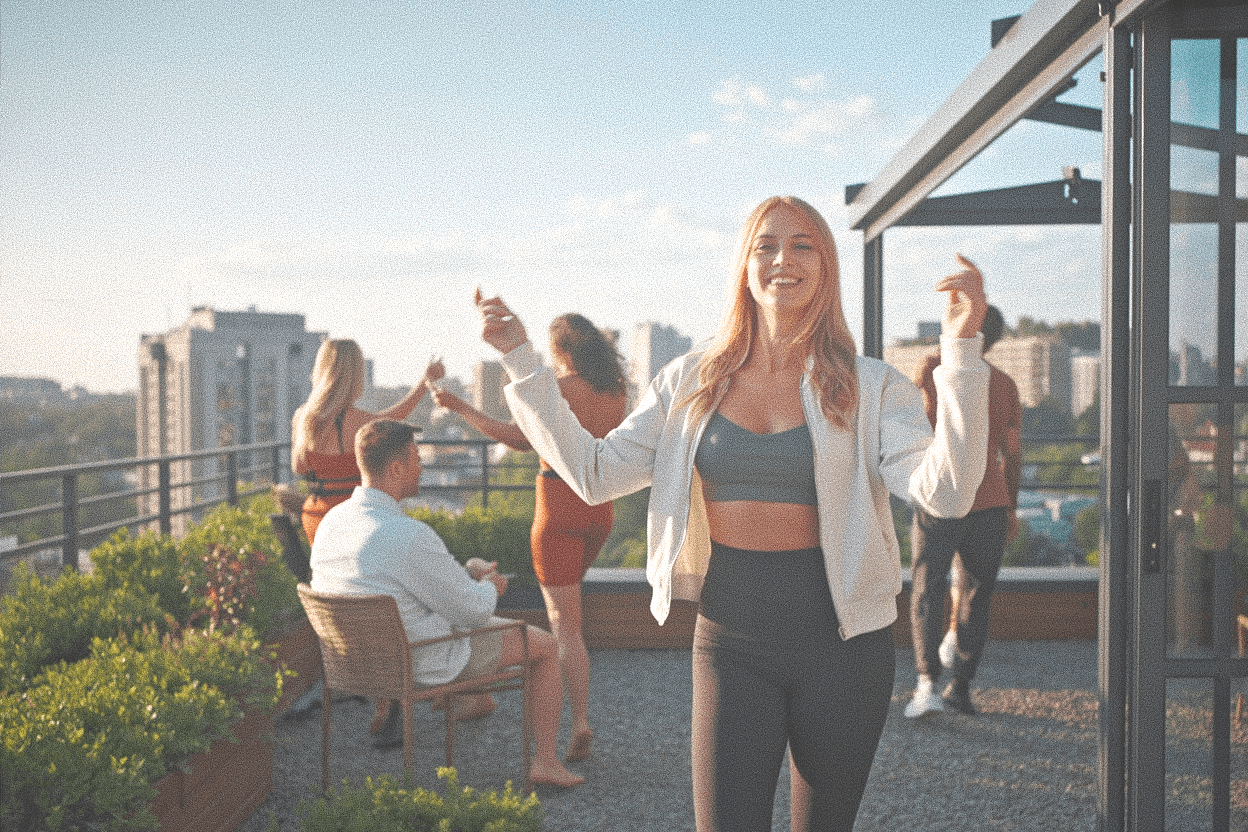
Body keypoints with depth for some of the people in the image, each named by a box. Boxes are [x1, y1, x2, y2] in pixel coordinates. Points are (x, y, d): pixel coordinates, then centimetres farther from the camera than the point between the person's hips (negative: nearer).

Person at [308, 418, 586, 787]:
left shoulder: (332, 521, -6)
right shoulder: (409, 535, -32)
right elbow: (474, 610, -21)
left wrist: (469, 574, 8)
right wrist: (489, 587, 2)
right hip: (423, 662, -8)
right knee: (545, 644, 10)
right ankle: (545, 762, 18)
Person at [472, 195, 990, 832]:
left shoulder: (870, 387, -4)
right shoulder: (693, 383, 4)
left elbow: (945, 492, -18)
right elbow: (593, 474, 2)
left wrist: (961, 348, -26)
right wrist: (519, 357, 1)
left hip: (840, 641, 0)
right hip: (730, 641, 1)